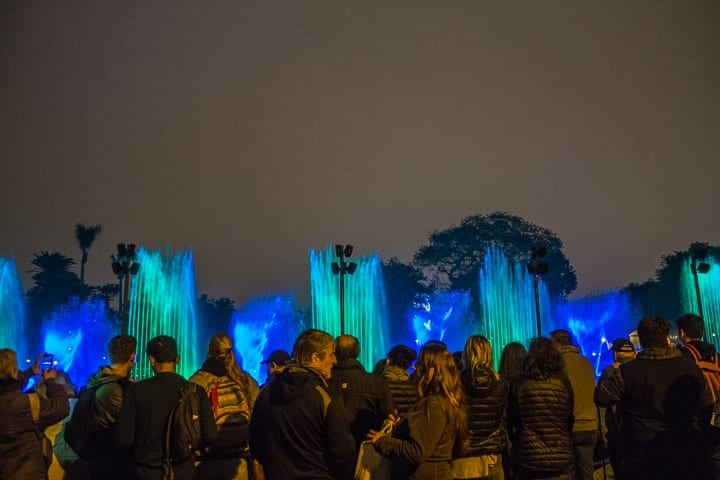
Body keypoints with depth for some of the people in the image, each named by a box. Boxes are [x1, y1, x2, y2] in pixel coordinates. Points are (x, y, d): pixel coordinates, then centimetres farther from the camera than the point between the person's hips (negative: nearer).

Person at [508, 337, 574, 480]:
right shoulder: (563, 381, -4)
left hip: (529, 459, 0)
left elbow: (511, 421, 2)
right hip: (561, 459, 0)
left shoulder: (519, 383, -6)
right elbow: (570, 418, 6)